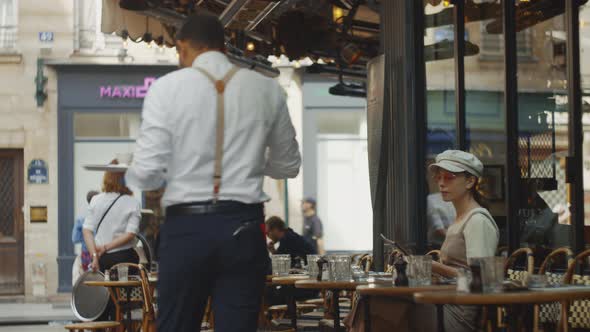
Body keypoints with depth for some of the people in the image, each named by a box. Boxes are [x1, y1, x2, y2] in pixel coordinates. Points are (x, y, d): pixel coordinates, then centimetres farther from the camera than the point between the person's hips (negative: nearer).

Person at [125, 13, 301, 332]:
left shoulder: (167, 87, -3)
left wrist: (131, 174, 14)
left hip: (186, 228, -2)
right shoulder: (267, 89, 6)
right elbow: (288, 165, 16)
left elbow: (147, 172, -8)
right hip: (244, 228, 2)